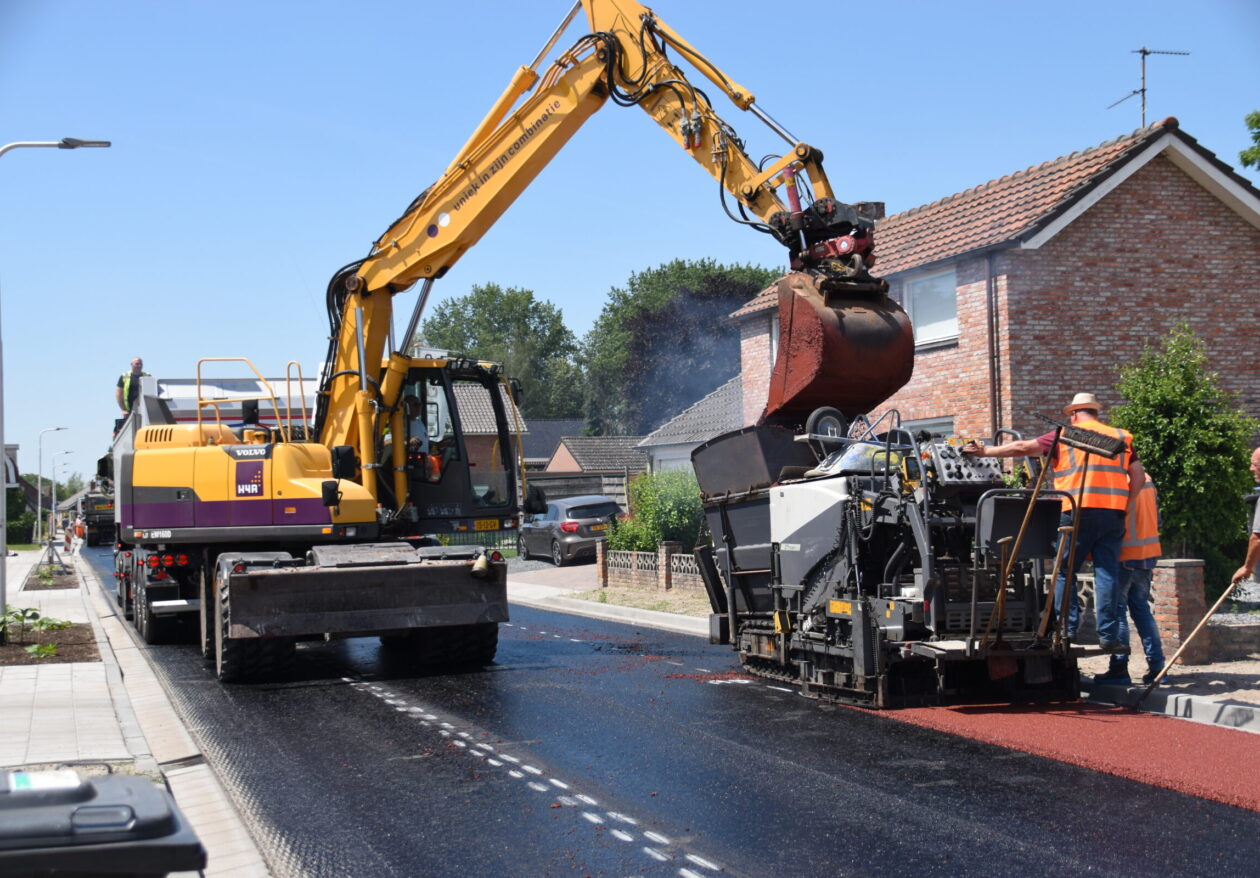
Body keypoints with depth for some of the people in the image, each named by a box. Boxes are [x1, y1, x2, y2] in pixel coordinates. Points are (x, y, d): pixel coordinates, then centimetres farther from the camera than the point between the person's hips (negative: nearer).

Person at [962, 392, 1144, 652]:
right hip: (1114, 513, 3)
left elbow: (1024, 447, 7)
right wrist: (1127, 506, 12)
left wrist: (985, 452, 14)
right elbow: (1138, 473, 9)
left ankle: (1067, 628, -2)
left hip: (1078, 511, -3)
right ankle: (1108, 635, 0)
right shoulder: (1120, 437, 18)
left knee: (1064, 572, 5)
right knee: (1108, 573, 3)